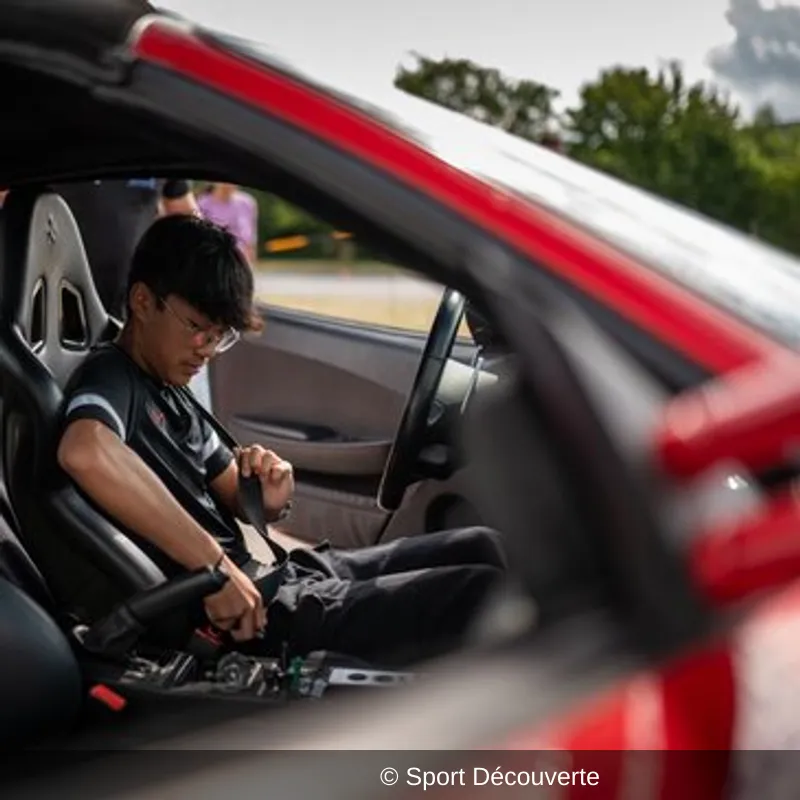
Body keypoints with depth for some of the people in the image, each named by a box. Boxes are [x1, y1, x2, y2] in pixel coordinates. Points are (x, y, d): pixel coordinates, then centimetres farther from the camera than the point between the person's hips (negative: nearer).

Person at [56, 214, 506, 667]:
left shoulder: (168, 392, 17)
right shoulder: (111, 379, -12)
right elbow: (84, 453, -38)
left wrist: (271, 499, -6)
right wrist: (215, 563, -33)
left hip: (271, 585, 10)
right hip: (249, 622, -10)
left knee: (481, 549, 10)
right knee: (484, 594, -14)